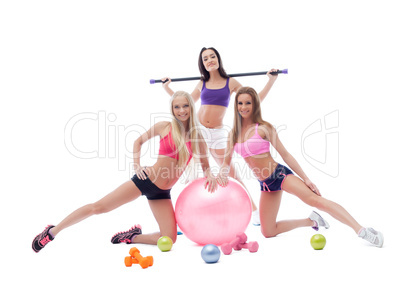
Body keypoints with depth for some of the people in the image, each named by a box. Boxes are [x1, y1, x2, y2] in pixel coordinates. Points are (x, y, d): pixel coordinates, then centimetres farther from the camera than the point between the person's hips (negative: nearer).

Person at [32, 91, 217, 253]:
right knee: (98, 207, -7)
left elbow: (205, 164, 13)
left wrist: (209, 175, -9)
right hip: (146, 179, -3)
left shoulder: (197, 136, 1)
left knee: (169, 239, -6)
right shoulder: (164, 127, -5)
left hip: (162, 193, 3)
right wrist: (136, 165, -1)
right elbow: (139, 141, 10)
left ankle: (131, 237, 19)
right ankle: (52, 231, 11)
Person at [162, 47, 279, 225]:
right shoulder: (202, 83, 10)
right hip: (198, 130, 2)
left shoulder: (231, 83, 4)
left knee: (232, 175, -1)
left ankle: (255, 211, 13)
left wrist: (271, 81, 2)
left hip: (218, 134, -2)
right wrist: (167, 88, 21)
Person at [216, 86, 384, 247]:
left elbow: (285, 154, -7)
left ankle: (361, 230, -30)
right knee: (268, 232, 7)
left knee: (314, 199, -29)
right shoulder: (233, 134, 5)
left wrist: (306, 179, -10)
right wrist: (223, 173, -13)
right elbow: (227, 161, 11)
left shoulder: (263, 128, -9)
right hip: (265, 184, 6)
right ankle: (311, 221, 24)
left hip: (280, 174, -6)